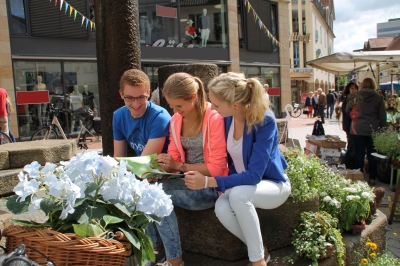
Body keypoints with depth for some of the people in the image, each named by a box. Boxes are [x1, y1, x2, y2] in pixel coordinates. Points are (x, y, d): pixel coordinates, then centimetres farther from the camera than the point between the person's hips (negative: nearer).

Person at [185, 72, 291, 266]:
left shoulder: (264, 121, -28)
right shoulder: (227, 117, -12)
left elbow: (254, 175, -31)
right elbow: (228, 155, 5)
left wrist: (208, 182, -35)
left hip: (272, 184, -4)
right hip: (242, 183, 5)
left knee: (238, 194, -35)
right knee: (221, 208, -26)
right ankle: (259, 250, -1)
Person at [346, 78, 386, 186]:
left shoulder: (355, 97, -3)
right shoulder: (379, 98, -4)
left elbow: (347, 110, 8)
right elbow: (383, 116, 0)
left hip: (357, 130, 0)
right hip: (373, 130, 0)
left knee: (359, 154, 7)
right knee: (372, 154, 9)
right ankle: (372, 178, 15)